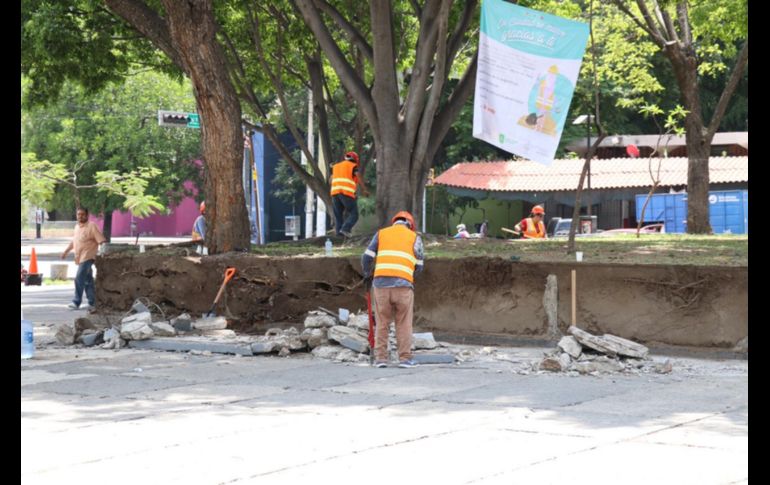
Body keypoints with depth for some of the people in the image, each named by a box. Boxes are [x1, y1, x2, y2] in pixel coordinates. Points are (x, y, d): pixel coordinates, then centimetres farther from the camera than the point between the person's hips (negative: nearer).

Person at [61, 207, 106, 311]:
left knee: (79, 279, -13)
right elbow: (73, 241, 29)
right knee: (88, 281, 10)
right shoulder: (77, 227, 15)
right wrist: (66, 252, 27)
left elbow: (101, 241, -14)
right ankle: (91, 303, 14)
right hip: (80, 258, 8)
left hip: (87, 257, -8)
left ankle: (76, 302, -8)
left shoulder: (91, 226, -10)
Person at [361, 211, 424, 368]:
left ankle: (381, 357, 6)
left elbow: (367, 257, 7)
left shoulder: (381, 233, 16)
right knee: (404, 324, 6)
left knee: (382, 323, 8)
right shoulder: (414, 237, 13)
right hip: (403, 284, -1)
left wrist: (367, 273, 25)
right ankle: (405, 358, 4)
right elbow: (418, 266, 10)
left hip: (381, 283, 1)